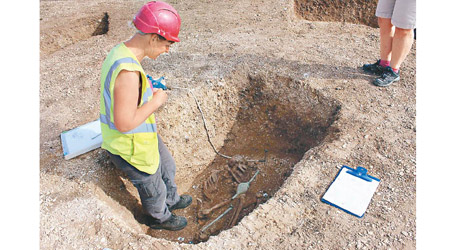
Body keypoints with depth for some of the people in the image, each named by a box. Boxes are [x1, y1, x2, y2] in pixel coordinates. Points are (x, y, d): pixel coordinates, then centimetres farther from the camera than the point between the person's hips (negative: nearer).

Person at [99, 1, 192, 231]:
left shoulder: (119, 52, -3)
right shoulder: (128, 72, -36)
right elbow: (125, 123, -34)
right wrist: (156, 102, -24)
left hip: (142, 136, 9)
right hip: (131, 150, -9)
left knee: (166, 166, 30)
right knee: (152, 186, 20)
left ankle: (171, 200, 58)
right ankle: (160, 218, 50)